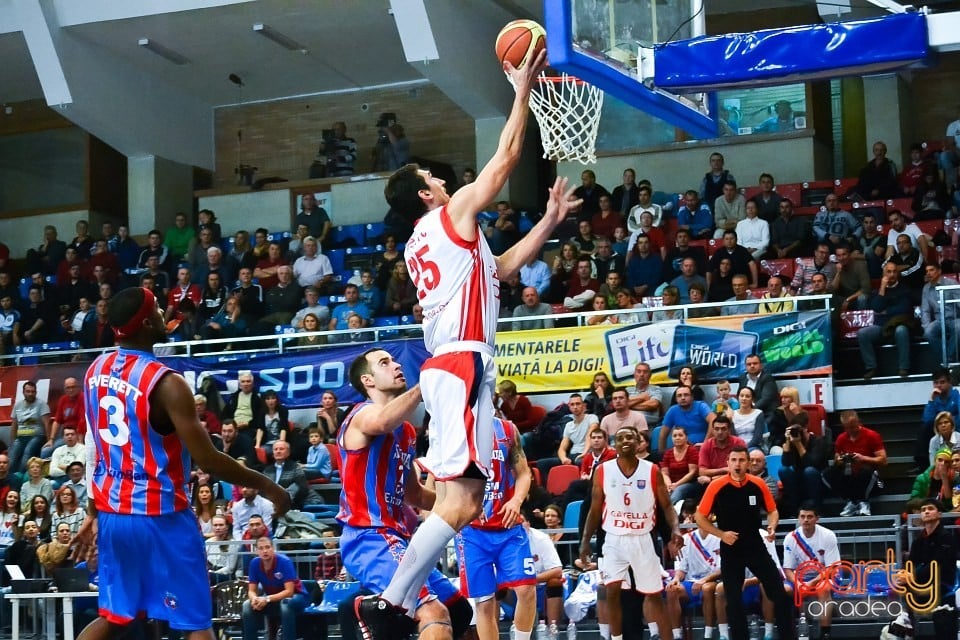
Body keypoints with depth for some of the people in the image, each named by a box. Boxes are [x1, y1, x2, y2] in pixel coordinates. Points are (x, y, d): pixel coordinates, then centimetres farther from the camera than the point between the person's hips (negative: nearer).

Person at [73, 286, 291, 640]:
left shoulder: (95, 371, 4)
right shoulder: (166, 383, -19)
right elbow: (207, 459, -18)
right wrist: (266, 486, -6)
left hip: (113, 514, 7)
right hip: (160, 517, -7)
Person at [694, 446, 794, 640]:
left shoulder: (758, 484, -4)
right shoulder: (716, 486, -10)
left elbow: (772, 510, 11)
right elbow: (700, 517, -3)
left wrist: (772, 527, -9)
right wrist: (721, 534, -15)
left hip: (756, 546, 2)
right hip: (730, 549, -2)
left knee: (779, 592, 0)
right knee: (733, 599, 3)